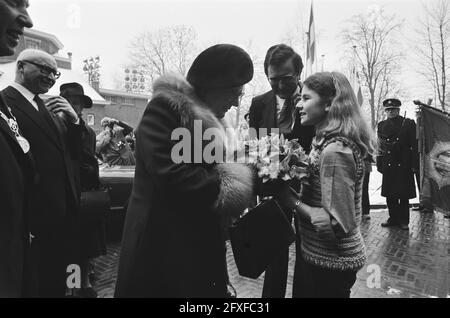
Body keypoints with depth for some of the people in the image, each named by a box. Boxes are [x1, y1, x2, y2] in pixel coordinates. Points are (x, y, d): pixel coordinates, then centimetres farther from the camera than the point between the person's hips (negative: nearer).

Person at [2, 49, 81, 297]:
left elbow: (72, 153, 12)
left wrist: (73, 120, -4)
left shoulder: (49, 109, 15)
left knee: (56, 283, 20)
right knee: (35, 285, 8)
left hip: (61, 216, 8)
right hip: (33, 220, -7)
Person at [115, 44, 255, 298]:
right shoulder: (165, 106, -13)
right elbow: (169, 172, -25)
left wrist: (248, 178, 0)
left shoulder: (205, 116, 13)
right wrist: (228, 187, -17)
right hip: (164, 243, -8)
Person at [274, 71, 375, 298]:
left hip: (329, 264, -8)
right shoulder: (327, 142, 4)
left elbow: (338, 224, -26)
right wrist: (296, 195, -4)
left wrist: (293, 201, -21)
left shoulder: (335, 151, -24)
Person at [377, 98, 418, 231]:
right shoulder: (382, 125, 9)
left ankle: (404, 221, 16)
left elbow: (415, 145, -2)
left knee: (404, 195, 4)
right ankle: (393, 218, 22)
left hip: (404, 165, -3)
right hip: (388, 165, 3)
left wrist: (414, 165, -7)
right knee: (389, 195, 8)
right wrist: (379, 165, 6)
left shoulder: (408, 123, 1)